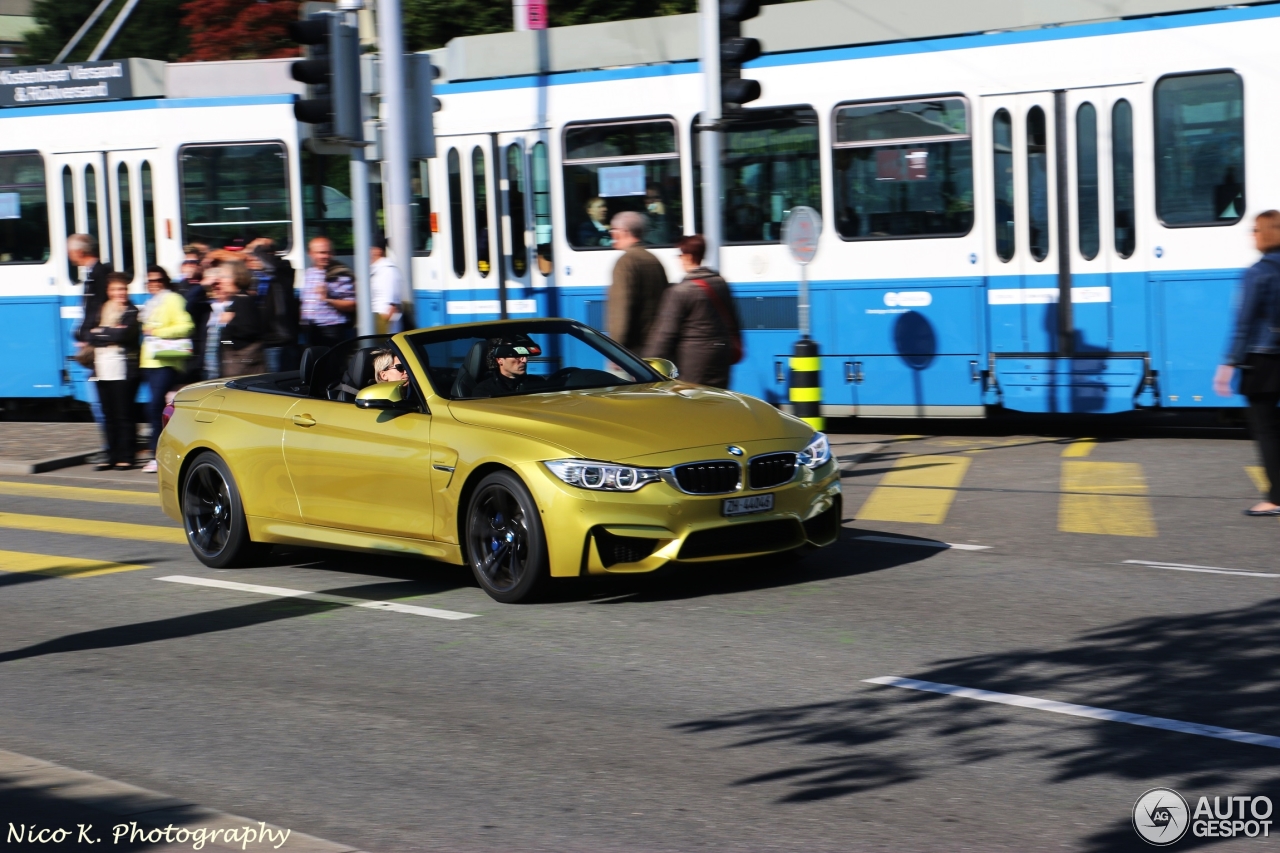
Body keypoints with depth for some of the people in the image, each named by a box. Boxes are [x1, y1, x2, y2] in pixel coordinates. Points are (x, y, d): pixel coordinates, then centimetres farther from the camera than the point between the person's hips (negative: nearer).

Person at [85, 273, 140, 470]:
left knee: (123, 415, -3)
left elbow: (125, 334, -15)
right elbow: (88, 334, 3)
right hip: (102, 370, 5)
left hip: (123, 371, -5)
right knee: (109, 415, 7)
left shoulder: (132, 312, 1)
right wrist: (112, 333, -8)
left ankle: (125, 457, 1)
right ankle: (112, 456, 12)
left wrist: (100, 332, -3)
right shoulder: (98, 310, 15)